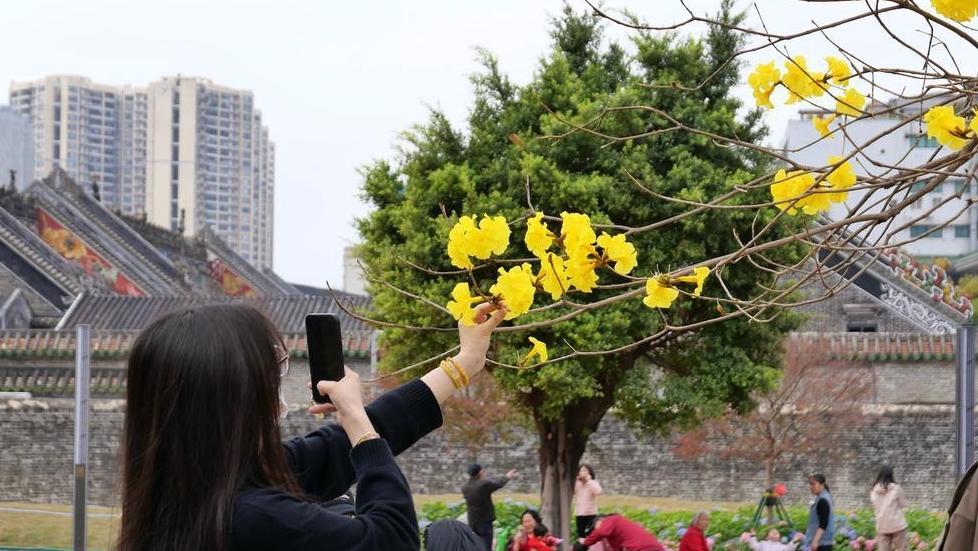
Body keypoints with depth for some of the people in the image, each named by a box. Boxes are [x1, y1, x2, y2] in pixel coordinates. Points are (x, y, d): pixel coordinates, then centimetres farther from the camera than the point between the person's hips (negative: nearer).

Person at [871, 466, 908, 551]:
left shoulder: (874, 491, 3)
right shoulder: (896, 488, -9)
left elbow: (874, 507, 10)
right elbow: (903, 504, 0)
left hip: (881, 525, 3)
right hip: (897, 524, -3)